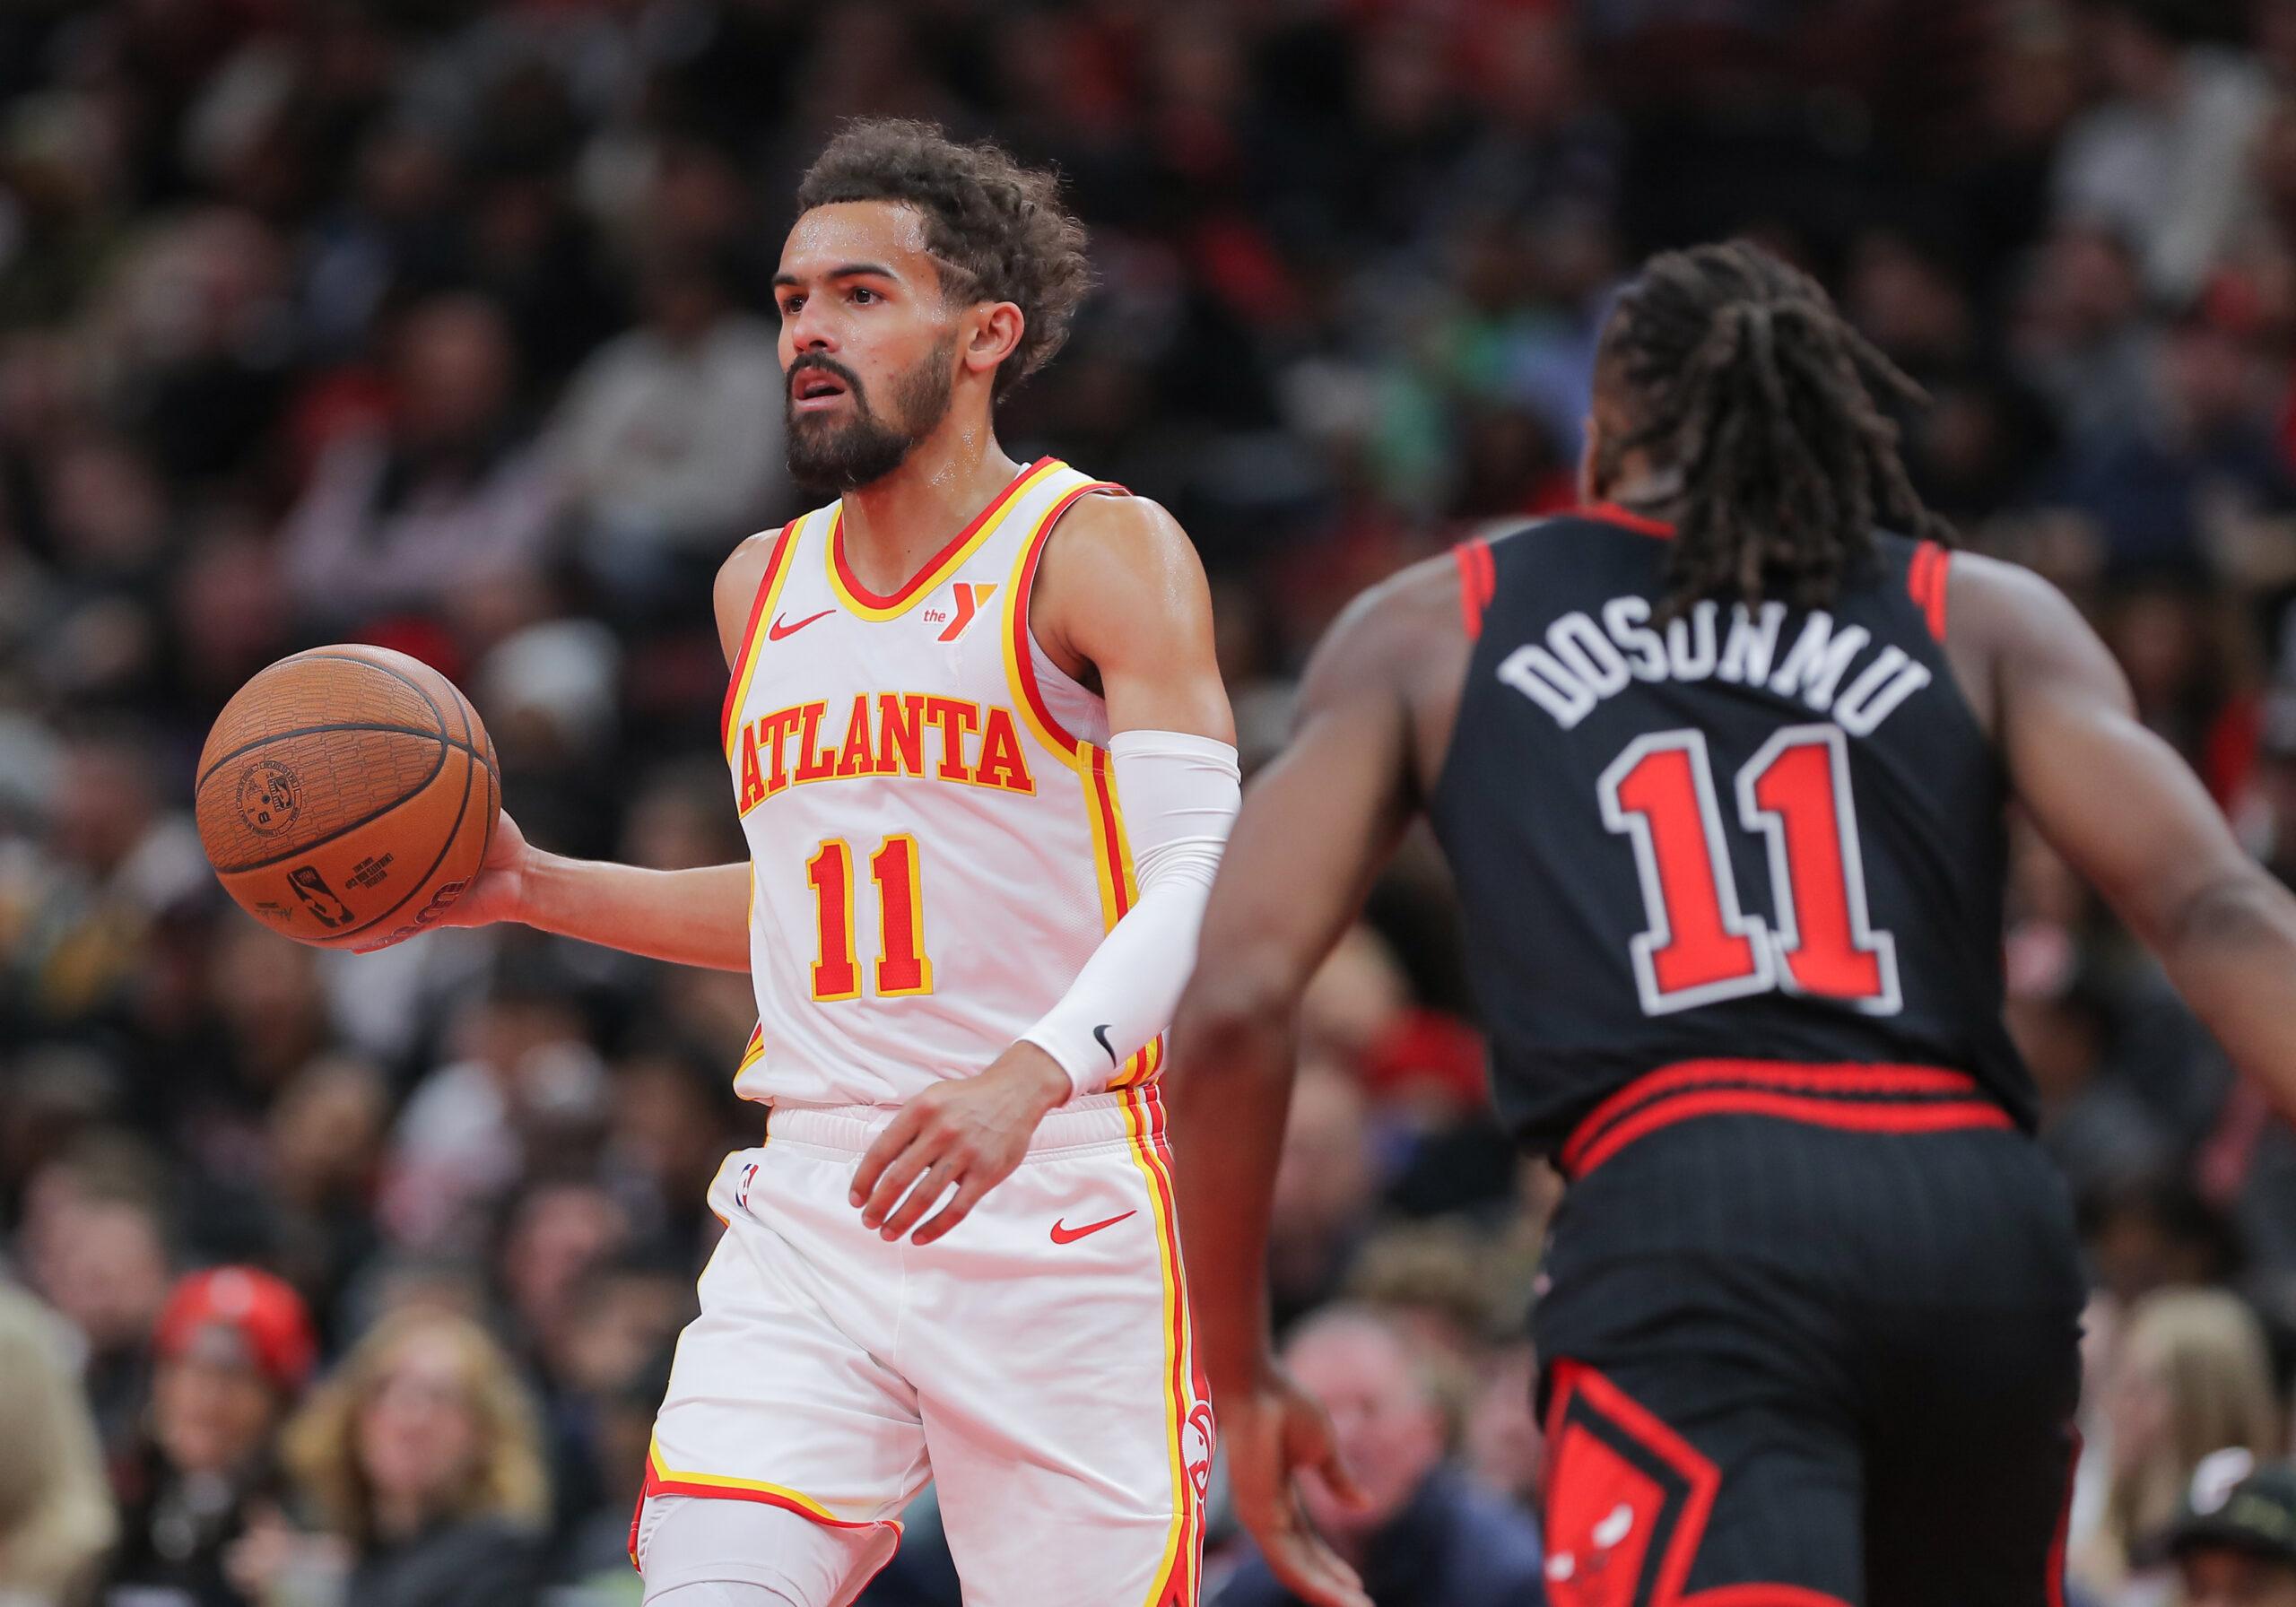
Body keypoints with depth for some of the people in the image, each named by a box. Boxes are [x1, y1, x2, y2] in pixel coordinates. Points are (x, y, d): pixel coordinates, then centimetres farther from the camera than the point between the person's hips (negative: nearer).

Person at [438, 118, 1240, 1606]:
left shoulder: (1102, 554, -4)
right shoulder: (764, 588, 16)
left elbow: (1200, 889, -15)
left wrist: (1032, 1077, -32)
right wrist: (534, 890, 16)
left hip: (1061, 1214, -5)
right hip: (811, 1218, 5)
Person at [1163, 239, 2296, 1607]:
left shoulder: (1427, 634, 21)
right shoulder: (1986, 619, 21)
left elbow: (1235, 1005, 10)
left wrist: (1237, 1375, 20)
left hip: (1686, 1209, -3)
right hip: (1989, 1222, 3)